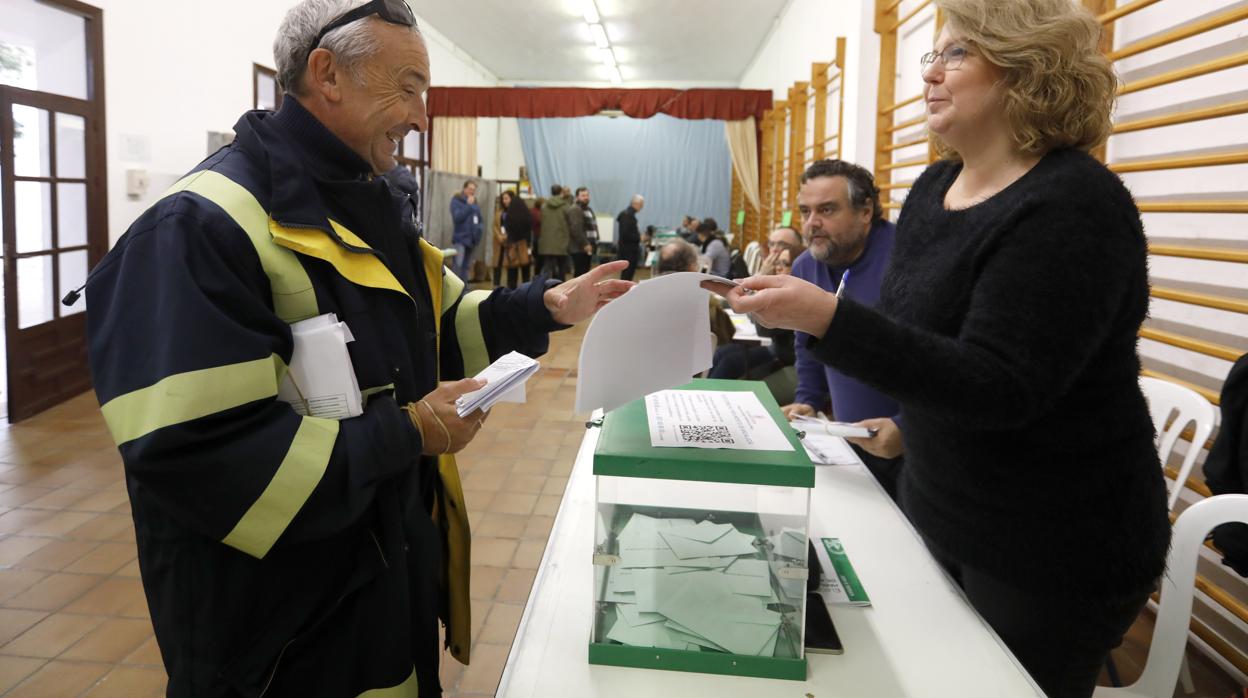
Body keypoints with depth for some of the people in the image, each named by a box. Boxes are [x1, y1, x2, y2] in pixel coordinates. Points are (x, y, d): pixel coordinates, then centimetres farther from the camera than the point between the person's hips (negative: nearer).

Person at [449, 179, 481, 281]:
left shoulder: (474, 202, 15)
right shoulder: (456, 200, -3)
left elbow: (479, 219, 24)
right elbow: (457, 217, -17)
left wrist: (479, 229, 6)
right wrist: (468, 205, -13)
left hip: (472, 238, 6)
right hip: (461, 238, -6)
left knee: (467, 266, 9)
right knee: (458, 265, -16)